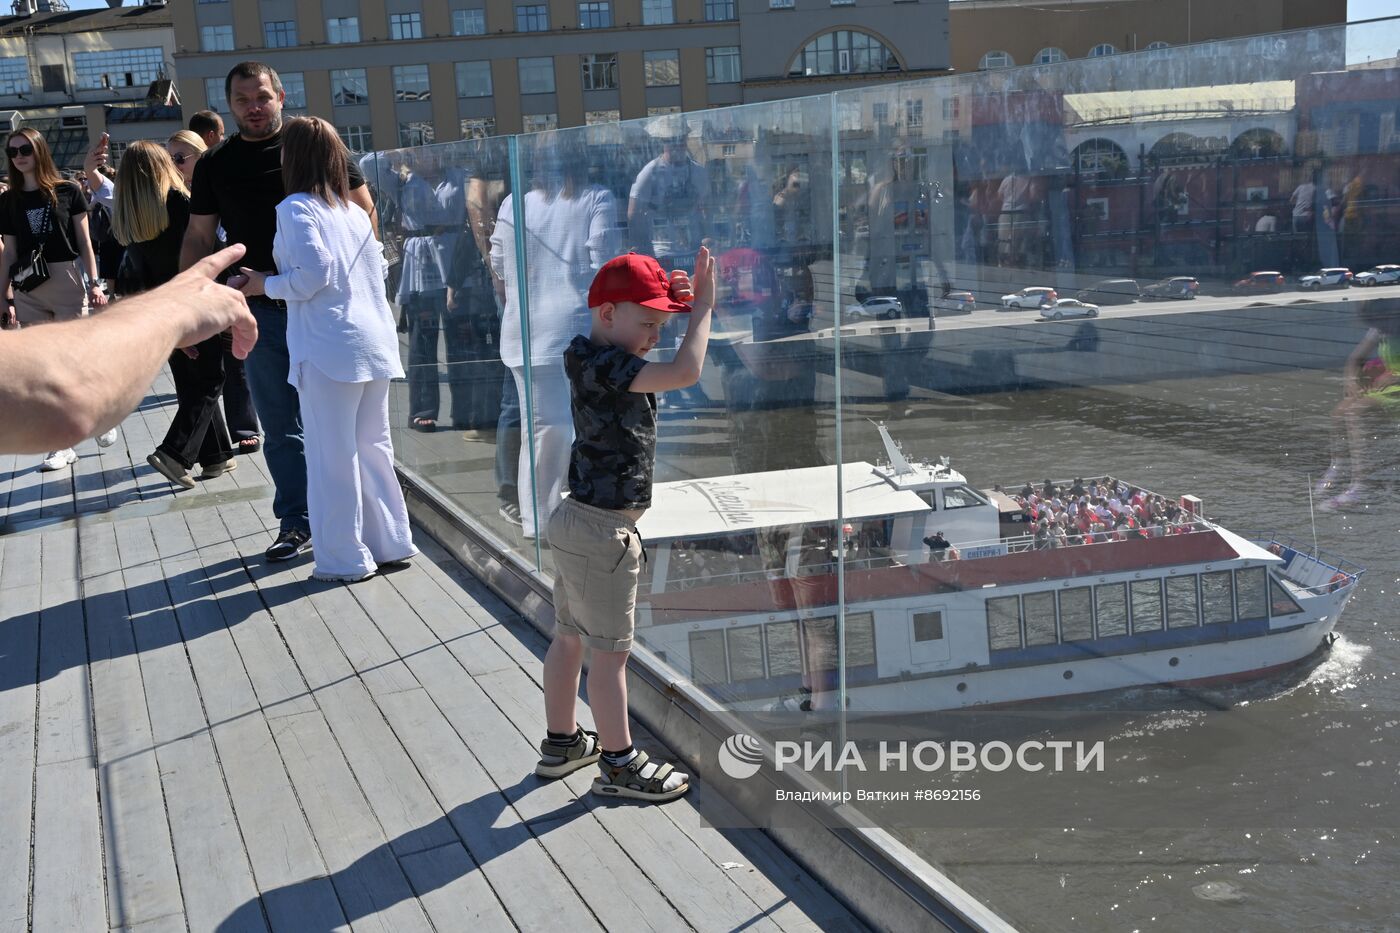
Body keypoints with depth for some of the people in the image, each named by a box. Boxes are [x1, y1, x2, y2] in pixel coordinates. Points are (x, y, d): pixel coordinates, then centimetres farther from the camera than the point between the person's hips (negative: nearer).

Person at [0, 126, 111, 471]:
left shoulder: (68, 191, 2)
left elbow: (84, 241, 4)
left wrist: (94, 283, -3)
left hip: (66, 284, -3)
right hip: (28, 291, 3)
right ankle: (62, 446, 8)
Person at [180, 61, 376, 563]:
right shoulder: (215, 164, 8)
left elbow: (363, 208, 6)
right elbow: (198, 238, 12)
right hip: (262, 311, 2)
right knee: (281, 427, 6)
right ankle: (296, 522, 16)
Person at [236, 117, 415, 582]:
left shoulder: (296, 208, -6)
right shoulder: (354, 210, 14)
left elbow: (314, 273, -15)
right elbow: (376, 271, 14)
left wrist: (265, 285, -2)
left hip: (329, 348, -7)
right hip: (375, 341, 7)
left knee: (332, 456, 1)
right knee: (373, 448, 14)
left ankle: (344, 558, 7)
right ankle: (389, 542, 20)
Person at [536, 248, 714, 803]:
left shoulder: (593, 357, 8)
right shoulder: (597, 362, -22)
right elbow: (685, 373, -31)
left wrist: (673, 299, 5)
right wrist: (702, 307, -18)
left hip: (577, 523, 10)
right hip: (602, 531, -10)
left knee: (569, 638, 19)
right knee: (611, 651, 1)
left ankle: (561, 744, 33)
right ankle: (618, 765, 13)